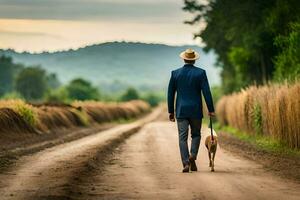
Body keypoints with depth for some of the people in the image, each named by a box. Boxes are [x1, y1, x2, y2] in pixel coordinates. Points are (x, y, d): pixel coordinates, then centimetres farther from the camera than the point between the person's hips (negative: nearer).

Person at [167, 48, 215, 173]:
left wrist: (170, 111, 11)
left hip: (181, 111, 1)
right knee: (196, 135, 16)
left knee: (183, 138, 2)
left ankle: (186, 163, -9)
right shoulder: (200, 73, -4)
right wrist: (211, 109, -1)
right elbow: (206, 92, -7)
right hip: (196, 111, 0)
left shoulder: (175, 73, 1)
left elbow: (170, 93, 4)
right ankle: (193, 155, -7)